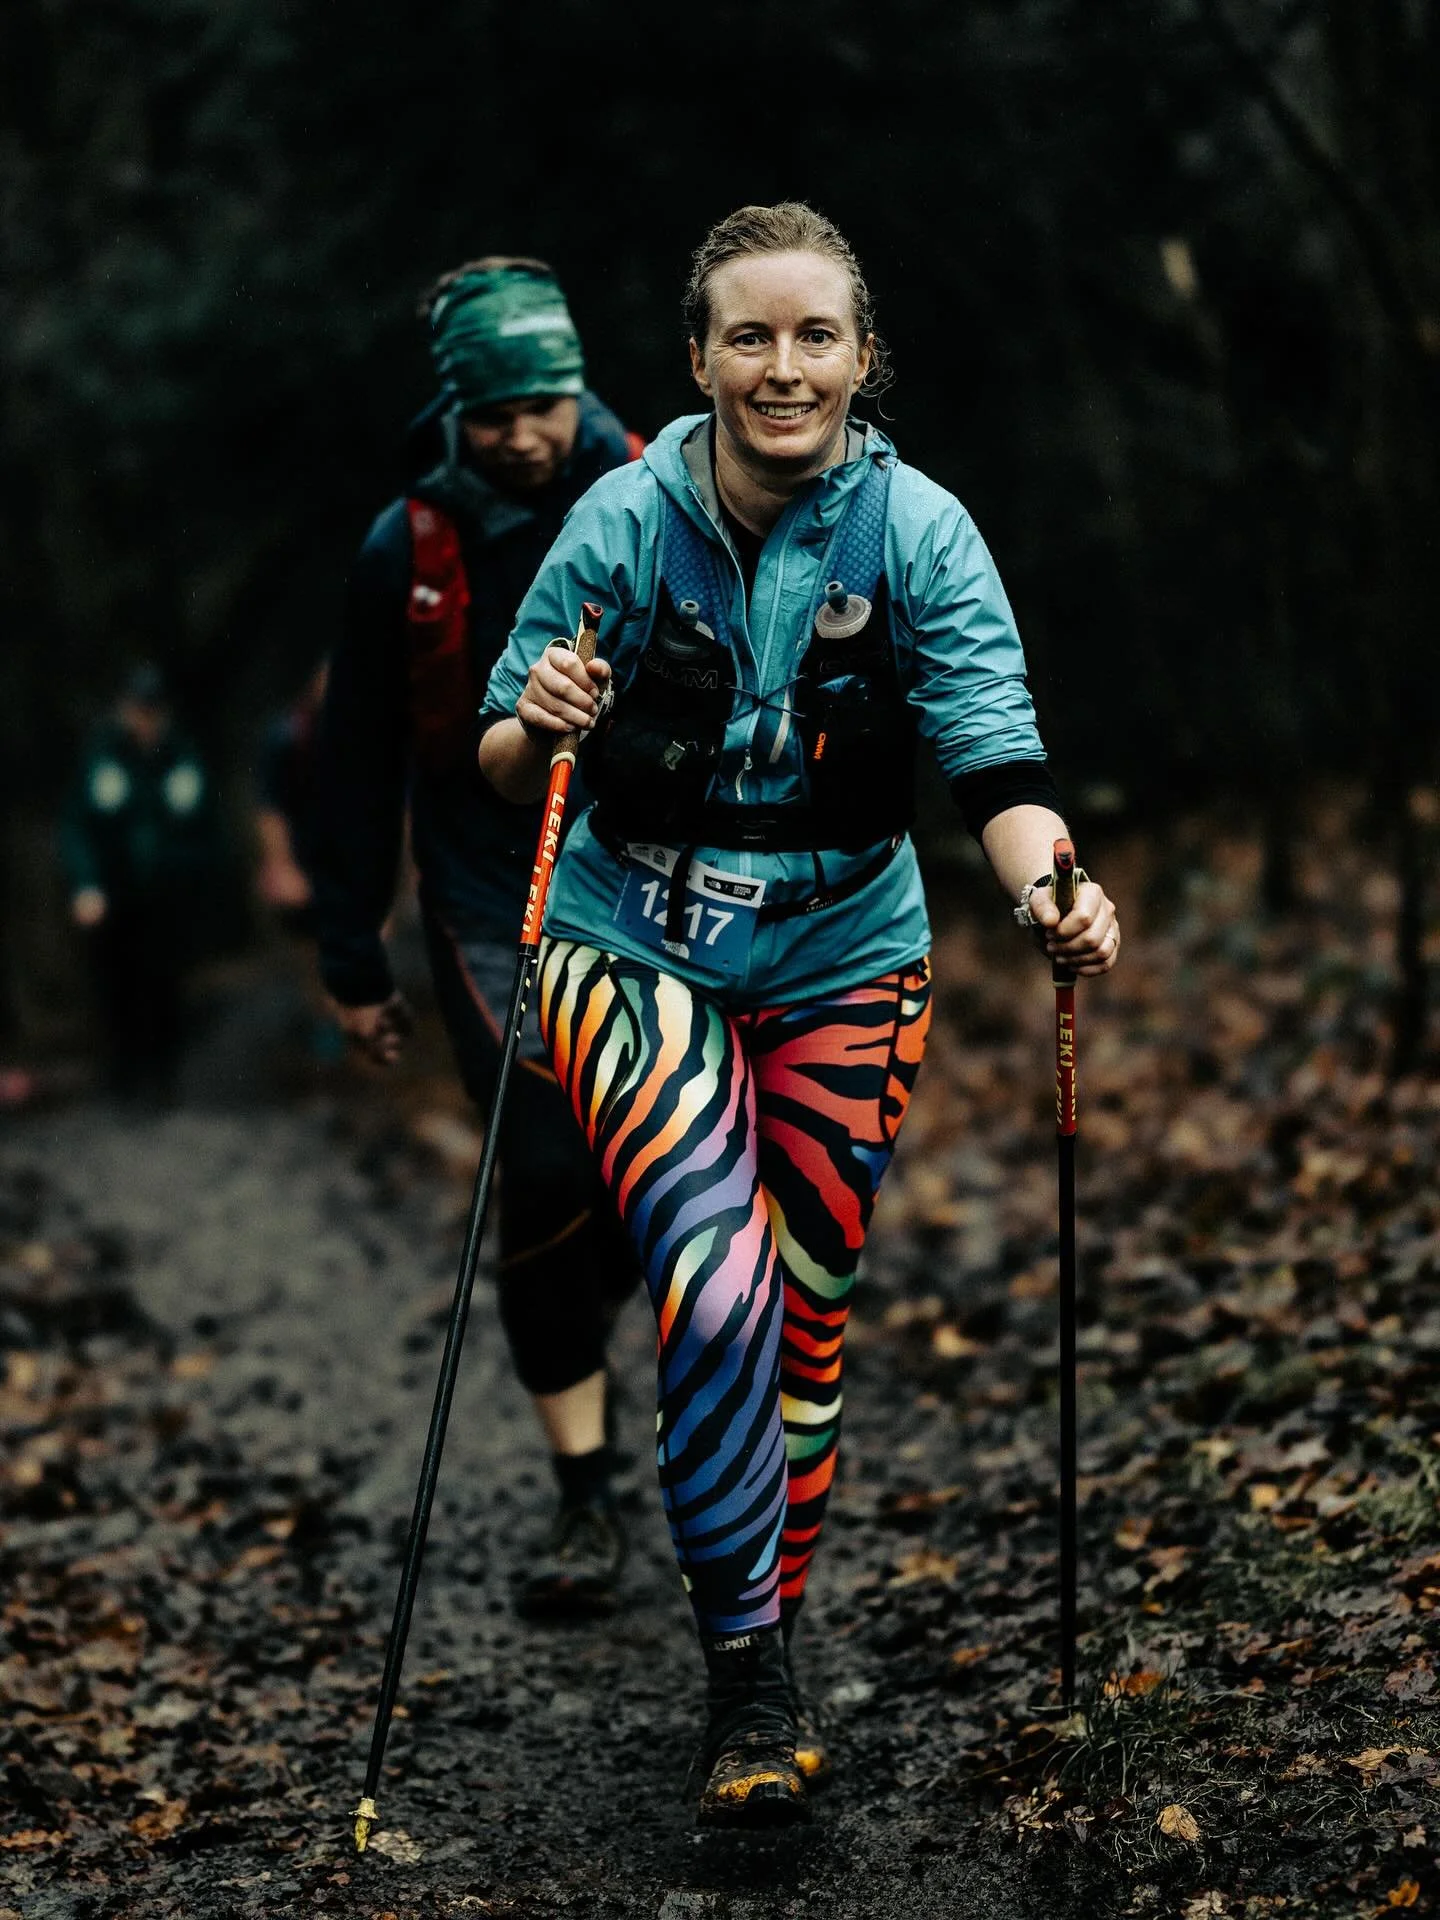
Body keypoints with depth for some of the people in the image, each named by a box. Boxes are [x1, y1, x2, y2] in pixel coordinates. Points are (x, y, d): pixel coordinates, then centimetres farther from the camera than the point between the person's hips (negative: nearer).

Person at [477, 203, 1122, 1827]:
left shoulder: (917, 532, -11)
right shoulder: (625, 521, -12)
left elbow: (994, 757, -19)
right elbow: (504, 760, -6)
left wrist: (1049, 889, -39)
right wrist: (539, 731, -29)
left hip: (845, 962, 2)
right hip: (638, 949, -2)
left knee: (810, 1305, 8)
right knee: (717, 1280, -20)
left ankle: (769, 1629, 28)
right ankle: (747, 1677, -8)